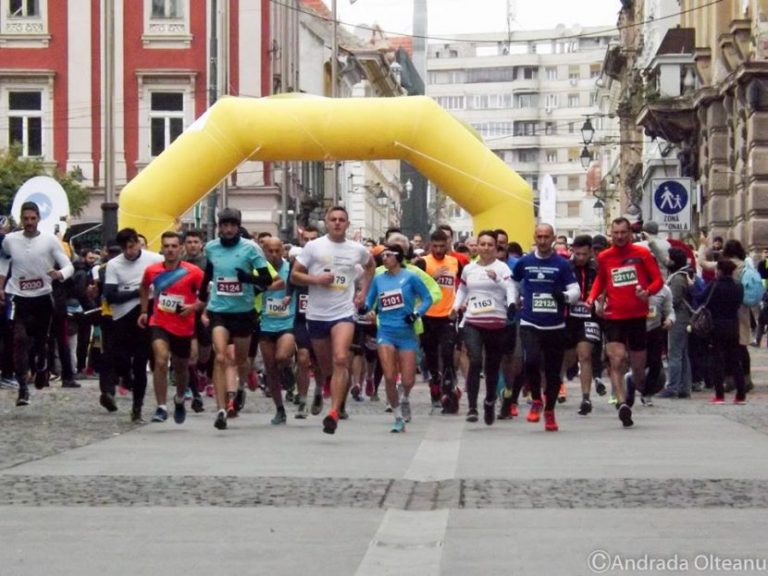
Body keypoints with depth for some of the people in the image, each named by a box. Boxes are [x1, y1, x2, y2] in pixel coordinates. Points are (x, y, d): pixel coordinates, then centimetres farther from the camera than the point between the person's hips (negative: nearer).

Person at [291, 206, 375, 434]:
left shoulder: (357, 250, 5)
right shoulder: (314, 247, -1)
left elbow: (370, 266, 28)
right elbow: (294, 275, 1)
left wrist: (364, 291, 15)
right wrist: (316, 279, -16)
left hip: (343, 313, -1)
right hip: (317, 314, 1)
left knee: (340, 359, -21)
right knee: (325, 366, 12)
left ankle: (334, 413, -25)